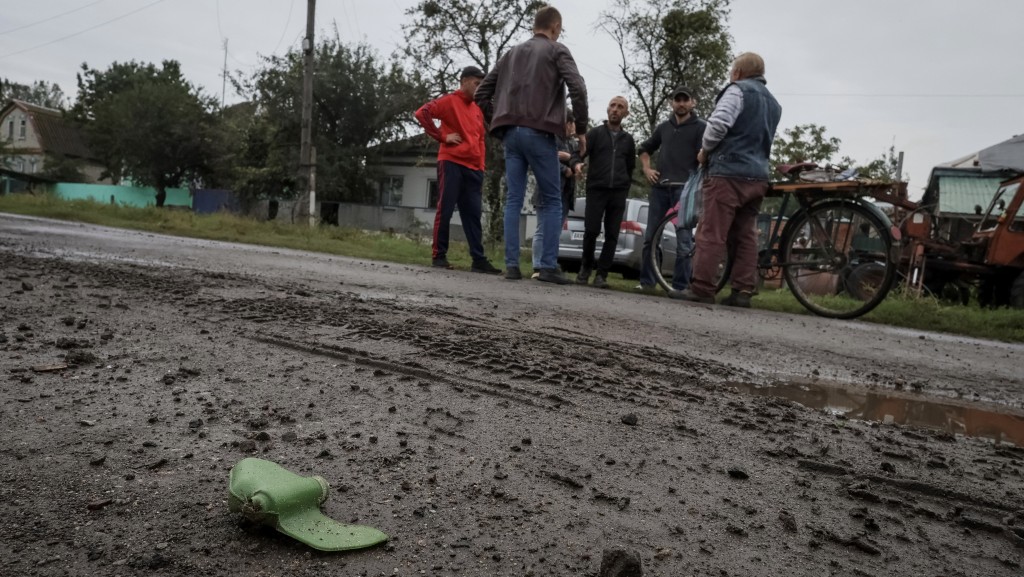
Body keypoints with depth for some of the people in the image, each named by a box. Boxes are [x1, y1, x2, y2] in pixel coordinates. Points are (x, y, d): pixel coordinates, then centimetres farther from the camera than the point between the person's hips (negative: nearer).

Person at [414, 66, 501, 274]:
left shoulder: (477, 110, 21)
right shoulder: (449, 101, 1)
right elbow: (422, 113, -10)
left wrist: (481, 166, 14)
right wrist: (442, 136, -11)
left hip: (473, 168, 6)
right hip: (451, 162, -6)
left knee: (473, 214, 4)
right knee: (445, 209, -4)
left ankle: (479, 259, 5)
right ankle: (439, 255, 2)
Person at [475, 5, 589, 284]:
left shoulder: (511, 53, 20)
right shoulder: (557, 51, 5)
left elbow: (482, 93, 18)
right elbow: (577, 88, -11)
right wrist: (581, 129, -3)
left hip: (511, 133, 5)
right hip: (539, 133, -5)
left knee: (513, 200, 4)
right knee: (552, 201, 2)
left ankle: (511, 265, -1)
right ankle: (549, 266, -2)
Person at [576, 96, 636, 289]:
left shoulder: (628, 139, 16)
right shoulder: (595, 133, 8)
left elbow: (630, 167, 20)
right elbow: (580, 153, -3)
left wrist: (625, 189, 12)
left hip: (618, 193, 2)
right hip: (596, 189, -2)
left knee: (612, 235, -2)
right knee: (591, 231, -9)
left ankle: (602, 274, 4)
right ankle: (586, 267, 12)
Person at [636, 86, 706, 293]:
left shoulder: (701, 127, 3)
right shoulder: (664, 127, 17)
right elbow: (645, 149, 29)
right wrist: (647, 169, 12)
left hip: (685, 188, -4)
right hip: (659, 187, 5)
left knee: (684, 242, -6)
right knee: (650, 237, 5)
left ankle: (680, 286, -2)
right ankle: (646, 282, 12)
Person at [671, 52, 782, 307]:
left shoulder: (738, 90, -1)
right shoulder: (774, 103, 25)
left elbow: (719, 123, -15)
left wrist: (705, 150, 1)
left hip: (729, 172, -8)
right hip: (758, 176, 8)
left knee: (711, 233, -8)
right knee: (745, 236, 7)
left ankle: (701, 289, -10)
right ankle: (743, 291, 4)